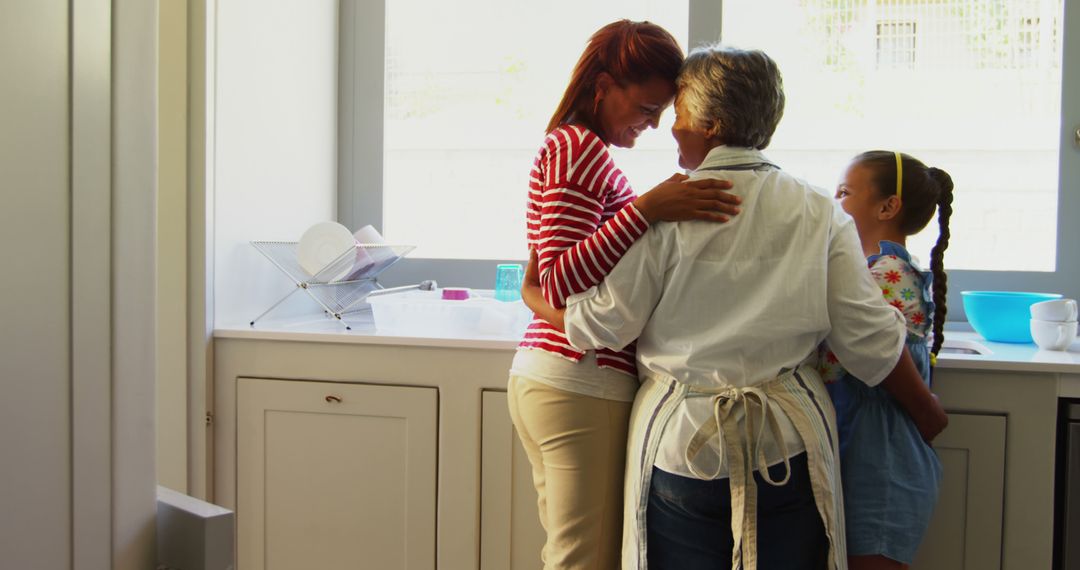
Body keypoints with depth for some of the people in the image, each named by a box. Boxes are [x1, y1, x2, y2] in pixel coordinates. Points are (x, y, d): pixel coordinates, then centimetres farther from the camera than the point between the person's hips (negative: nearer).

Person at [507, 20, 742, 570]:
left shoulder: (566, 145, 18)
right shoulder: (581, 147, -12)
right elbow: (560, 284, -20)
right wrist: (646, 209, -27)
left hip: (537, 374, 10)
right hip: (584, 385, -10)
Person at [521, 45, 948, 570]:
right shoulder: (820, 215, 1)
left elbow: (603, 325, -5)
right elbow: (870, 341, 0)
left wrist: (533, 298, 14)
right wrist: (926, 412, 16)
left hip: (681, 443, -2)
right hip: (790, 446, 2)